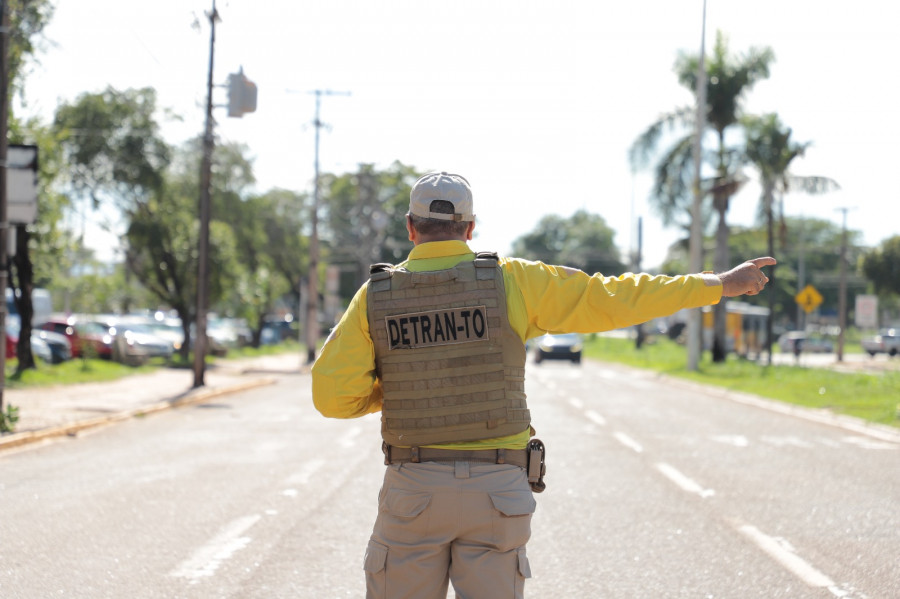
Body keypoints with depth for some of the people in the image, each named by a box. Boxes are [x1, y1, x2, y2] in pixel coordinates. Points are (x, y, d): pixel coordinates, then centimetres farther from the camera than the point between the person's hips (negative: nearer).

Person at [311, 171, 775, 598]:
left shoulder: (376, 295, -4)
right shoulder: (510, 281, -6)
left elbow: (333, 396, -7)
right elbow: (610, 299, -6)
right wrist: (720, 285, 2)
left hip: (414, 491, 0)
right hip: (495, 492, 0)